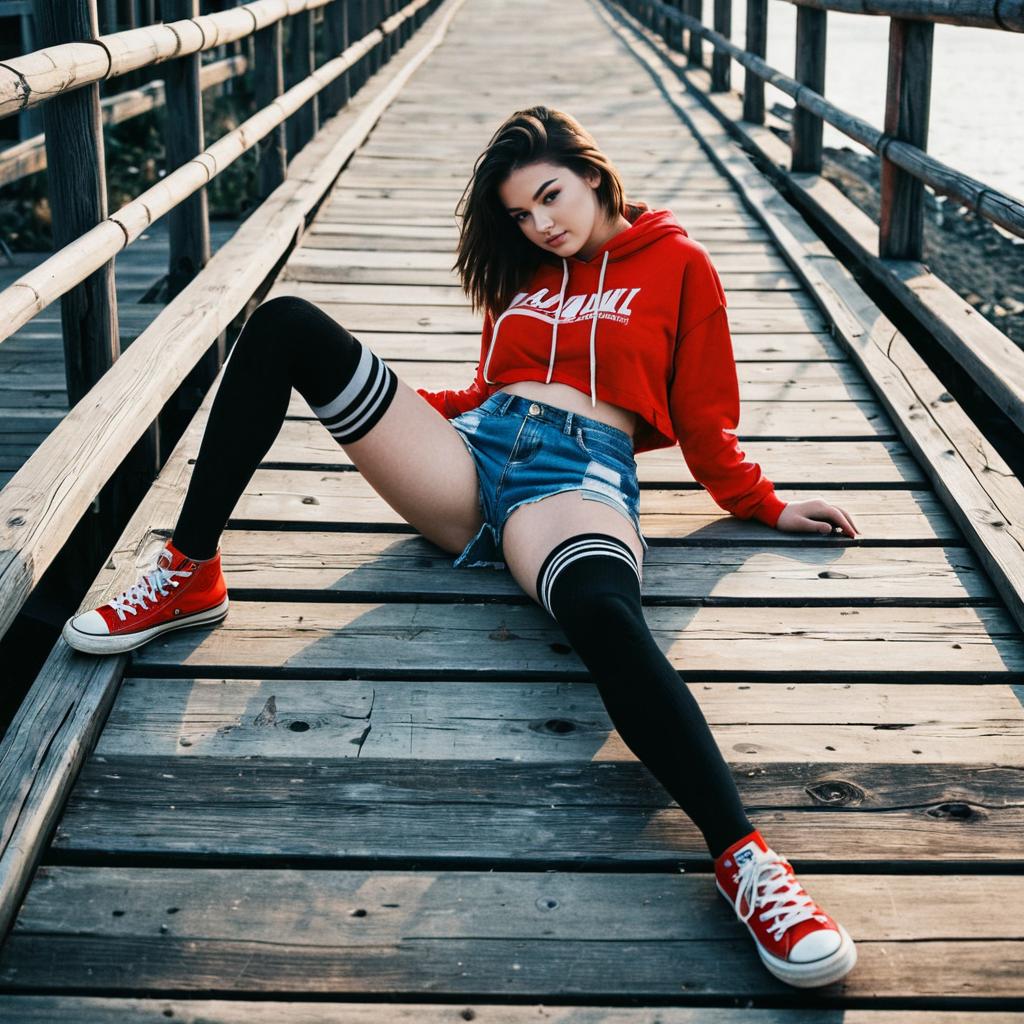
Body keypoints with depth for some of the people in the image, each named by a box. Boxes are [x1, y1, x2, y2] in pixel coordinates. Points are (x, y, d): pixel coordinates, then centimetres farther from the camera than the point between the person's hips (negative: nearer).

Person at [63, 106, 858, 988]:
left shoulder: (676, 263, 14)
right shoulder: (523, 276, 27)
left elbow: (705, 421, 16)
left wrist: (770, 508, 12)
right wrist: (393, 409, 34)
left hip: (579, 476, -5)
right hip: (469, 452, 5)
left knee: (605, 616, -43)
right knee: (284, 328, -11)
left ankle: (744, 857, -53)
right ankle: (191, 575, -11)